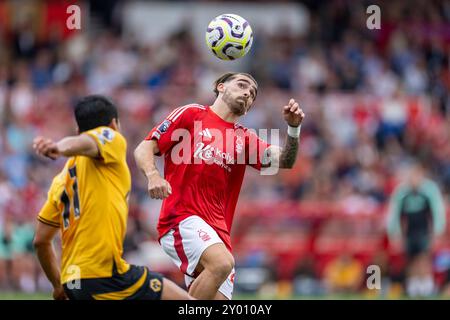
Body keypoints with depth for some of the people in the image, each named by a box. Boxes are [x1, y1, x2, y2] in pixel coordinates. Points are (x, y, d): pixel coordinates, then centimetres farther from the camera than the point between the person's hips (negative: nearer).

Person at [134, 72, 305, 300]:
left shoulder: (244, 138, 22)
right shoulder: (191, 114, 10)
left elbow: (284, 161, 8)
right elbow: (144, 149, 5)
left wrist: (294, 128, -11)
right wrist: (153, 175, -16)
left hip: (218, 233, 6)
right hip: (182, 218, -6)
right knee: (221, 263, -33)